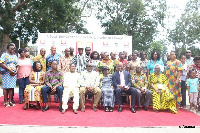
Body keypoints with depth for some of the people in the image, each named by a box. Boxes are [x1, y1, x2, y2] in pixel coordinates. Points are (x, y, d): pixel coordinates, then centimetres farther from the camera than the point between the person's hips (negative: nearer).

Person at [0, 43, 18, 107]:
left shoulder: (15, 56, 17)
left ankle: (10, 101, 11)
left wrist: (16, 71, -3)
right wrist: (10, 70, -17)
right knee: (6, 87, -3)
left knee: (11, 87, 5)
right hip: (7, 73, -5)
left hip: (13, 74, 5)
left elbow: (17, 65, 16)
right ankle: (6, 102, 3)